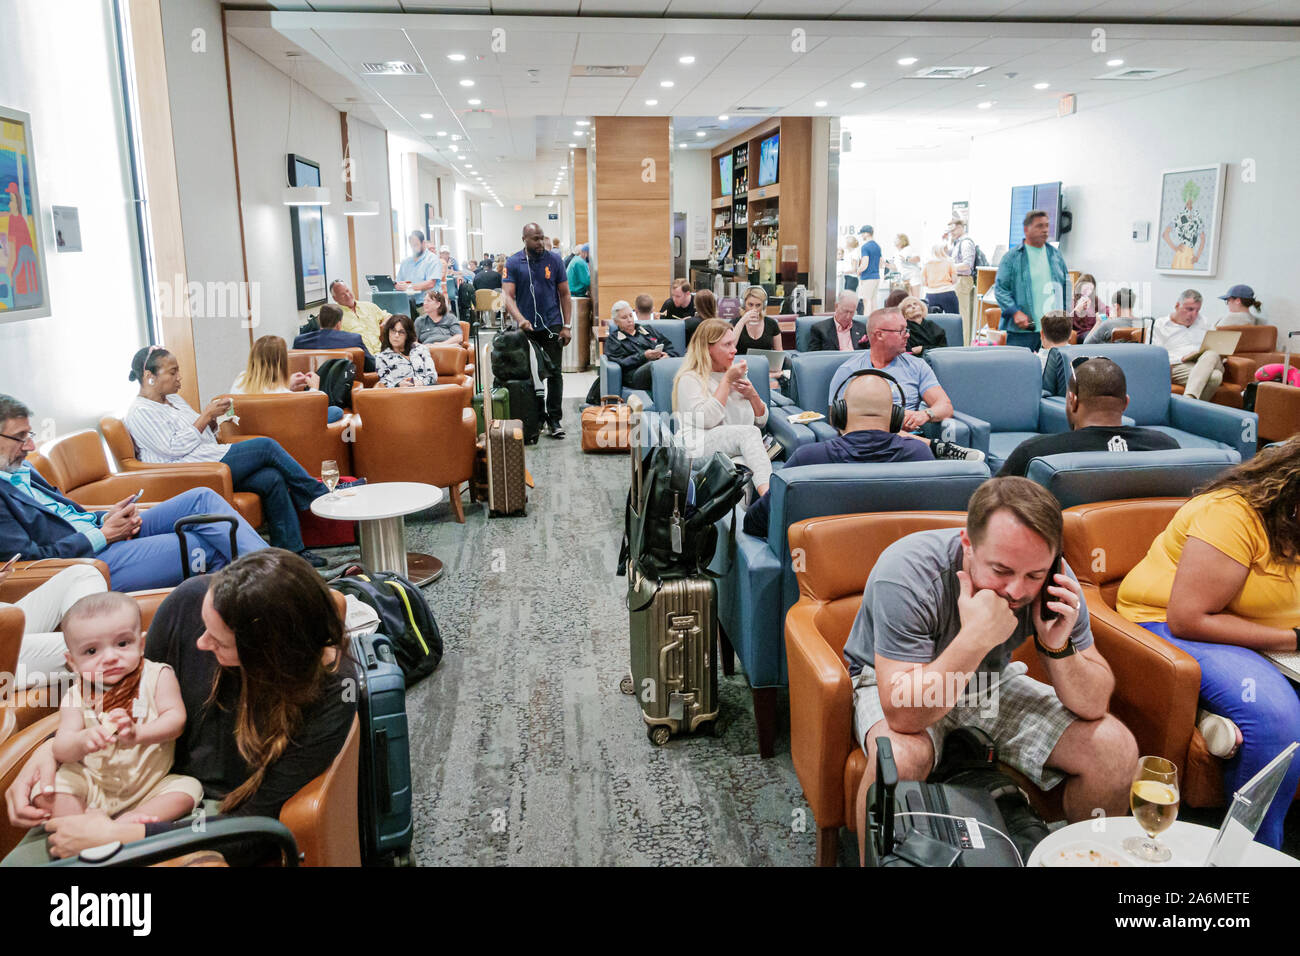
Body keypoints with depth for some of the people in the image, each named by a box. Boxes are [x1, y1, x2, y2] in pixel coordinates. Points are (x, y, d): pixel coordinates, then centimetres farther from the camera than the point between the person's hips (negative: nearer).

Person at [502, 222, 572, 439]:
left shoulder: (554, 260, 2)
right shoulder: (513, 263, 0)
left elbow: (564, 294, 5)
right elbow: (507, 295, -7)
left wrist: (566, 326, -2)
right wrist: (520, 319, -24)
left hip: (552, 325, 0)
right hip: (526, 327, 0)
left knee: (554, 373, -1)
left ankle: (554, 419, 4)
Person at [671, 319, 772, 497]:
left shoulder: (735, 374, 25)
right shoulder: (689, 379, 4)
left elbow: (762, 421, 26)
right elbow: (707, 419, -14)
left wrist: (752, 395, 6)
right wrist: (727, 380, -7)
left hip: (740, 448, 6)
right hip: (700, 447, -6)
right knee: (749, 432, -33)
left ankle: (766, 492, -51)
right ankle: (768, 495, -51)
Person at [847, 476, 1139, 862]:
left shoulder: (1054, 582, -19)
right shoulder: (905, 573, -34)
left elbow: (1094, 706, -13)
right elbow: (903, 716, -37)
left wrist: (1057, 648, -33)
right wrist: (976, 638, -45)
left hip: (991, 683, 5)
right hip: (892, 683, -4)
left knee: (1116, 750, -11)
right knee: (901, 757, -37)